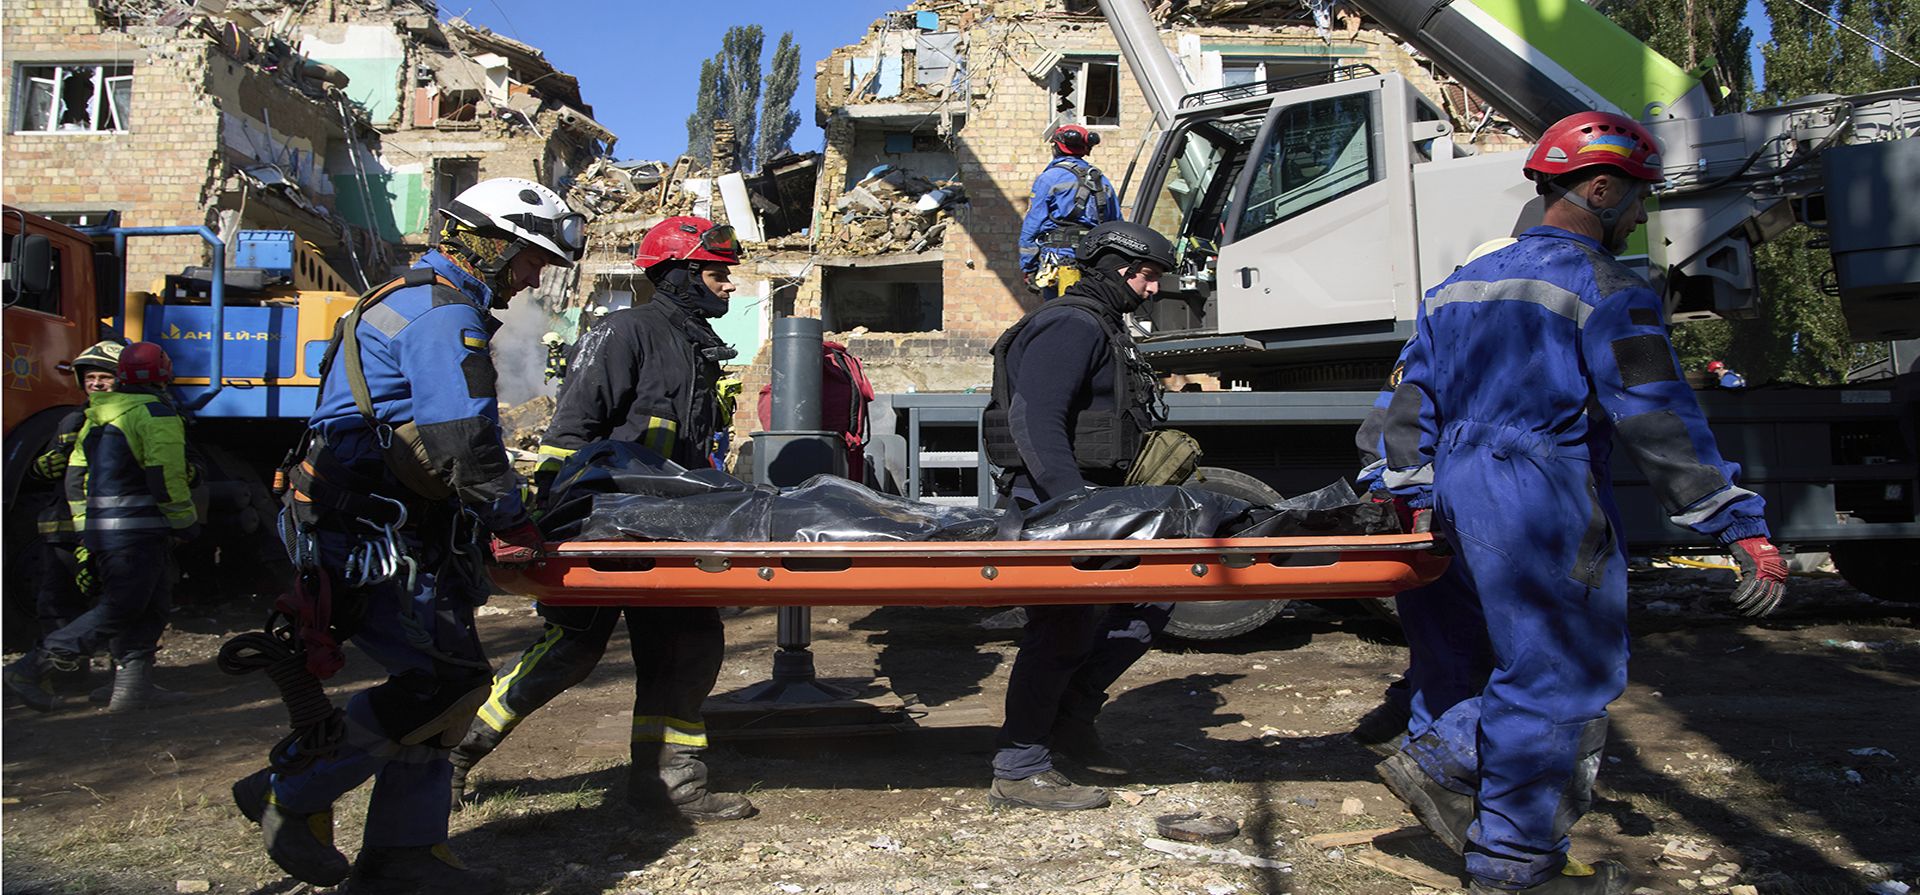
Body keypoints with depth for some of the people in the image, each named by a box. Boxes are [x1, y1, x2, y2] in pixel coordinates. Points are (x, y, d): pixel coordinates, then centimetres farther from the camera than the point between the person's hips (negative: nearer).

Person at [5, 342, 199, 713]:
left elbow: (75, 479, 20)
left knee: (149, 609, 13)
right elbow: (167, 481, -16)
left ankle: (132, 687, 11)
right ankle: (34, 668, -10)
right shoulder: (157, 415, -9)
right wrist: (187, 524, -4)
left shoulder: (98, 416, 18)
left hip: (101, 530, 9)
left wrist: (87, 535, 25)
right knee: (119, 611, -7)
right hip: (137, 532, -9)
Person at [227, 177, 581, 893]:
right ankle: (291, 793, 0)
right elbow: (464, 439, -21)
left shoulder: (410, 301, 22)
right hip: (366, 537, -11)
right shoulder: (445, 313, -13)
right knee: (452, 677, -11)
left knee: (436, 679, 10)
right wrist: (511, 524, -10)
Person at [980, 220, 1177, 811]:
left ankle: (1070, 716, 18)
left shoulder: (1104, 329, 22)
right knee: (1064, 632, -8)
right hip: (1054, 503, -11)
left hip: (1088, 499, 11)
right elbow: (1035, 421, -24)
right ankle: (1019, 772, 1)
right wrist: (1077, 508, -29)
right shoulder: (1072, 325, -13)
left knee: (1153, 597, 12)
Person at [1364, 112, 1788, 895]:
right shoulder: (1603, 288, -8)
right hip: (1544, 501, -8)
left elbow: (1412, 397, 16)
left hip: (1462, 492, 8)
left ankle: (1437, 761, 14)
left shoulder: (1463, 283, 16)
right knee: (1559, 678, 3)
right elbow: (1657, 419, -15)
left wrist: (1416, 498, 20)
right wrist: (1742, 528, -13)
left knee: (1547, 664, 21)